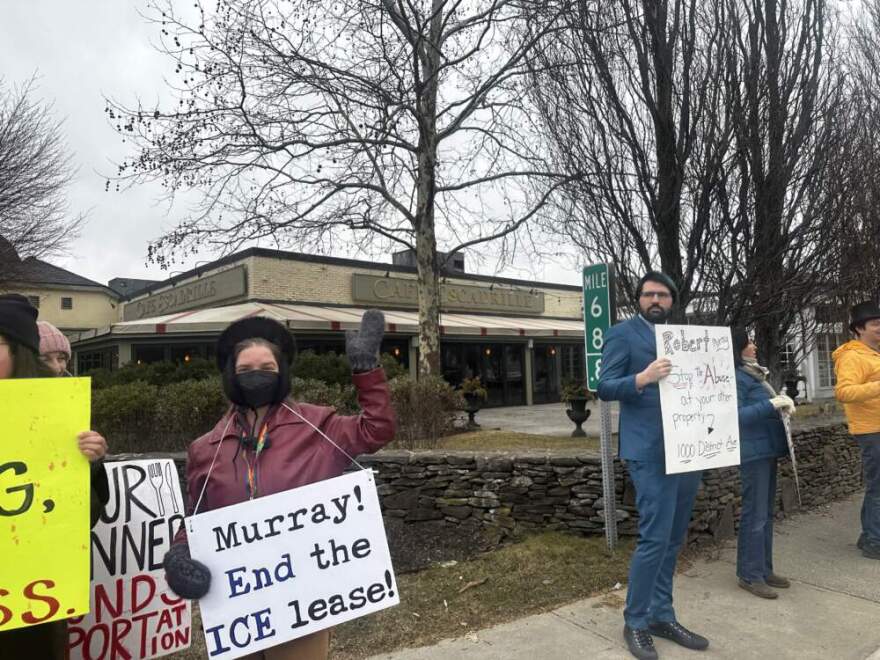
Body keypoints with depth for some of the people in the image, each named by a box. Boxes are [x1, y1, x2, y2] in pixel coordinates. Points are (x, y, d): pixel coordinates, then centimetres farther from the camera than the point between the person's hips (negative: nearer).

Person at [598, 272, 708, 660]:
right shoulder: (622, 334, -3)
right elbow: (605, 387, -10)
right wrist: (642, 378, -28)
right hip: (651, 453, -7)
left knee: (673, 540, 14)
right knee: (655, 538, -7)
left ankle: (662, 616, 27)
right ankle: (635, 622, 10)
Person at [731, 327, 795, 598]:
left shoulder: (754, 374, 16)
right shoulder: (736, 377, -14)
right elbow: (736, 415, -21)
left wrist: (781, 404, 4)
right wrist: (771, 405, -23)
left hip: (767, 449, 10)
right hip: (753, 452, -10)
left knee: (767, 513, 14)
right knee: (755, 515, -5)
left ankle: (764, 569, 24)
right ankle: (749, 575, 3)